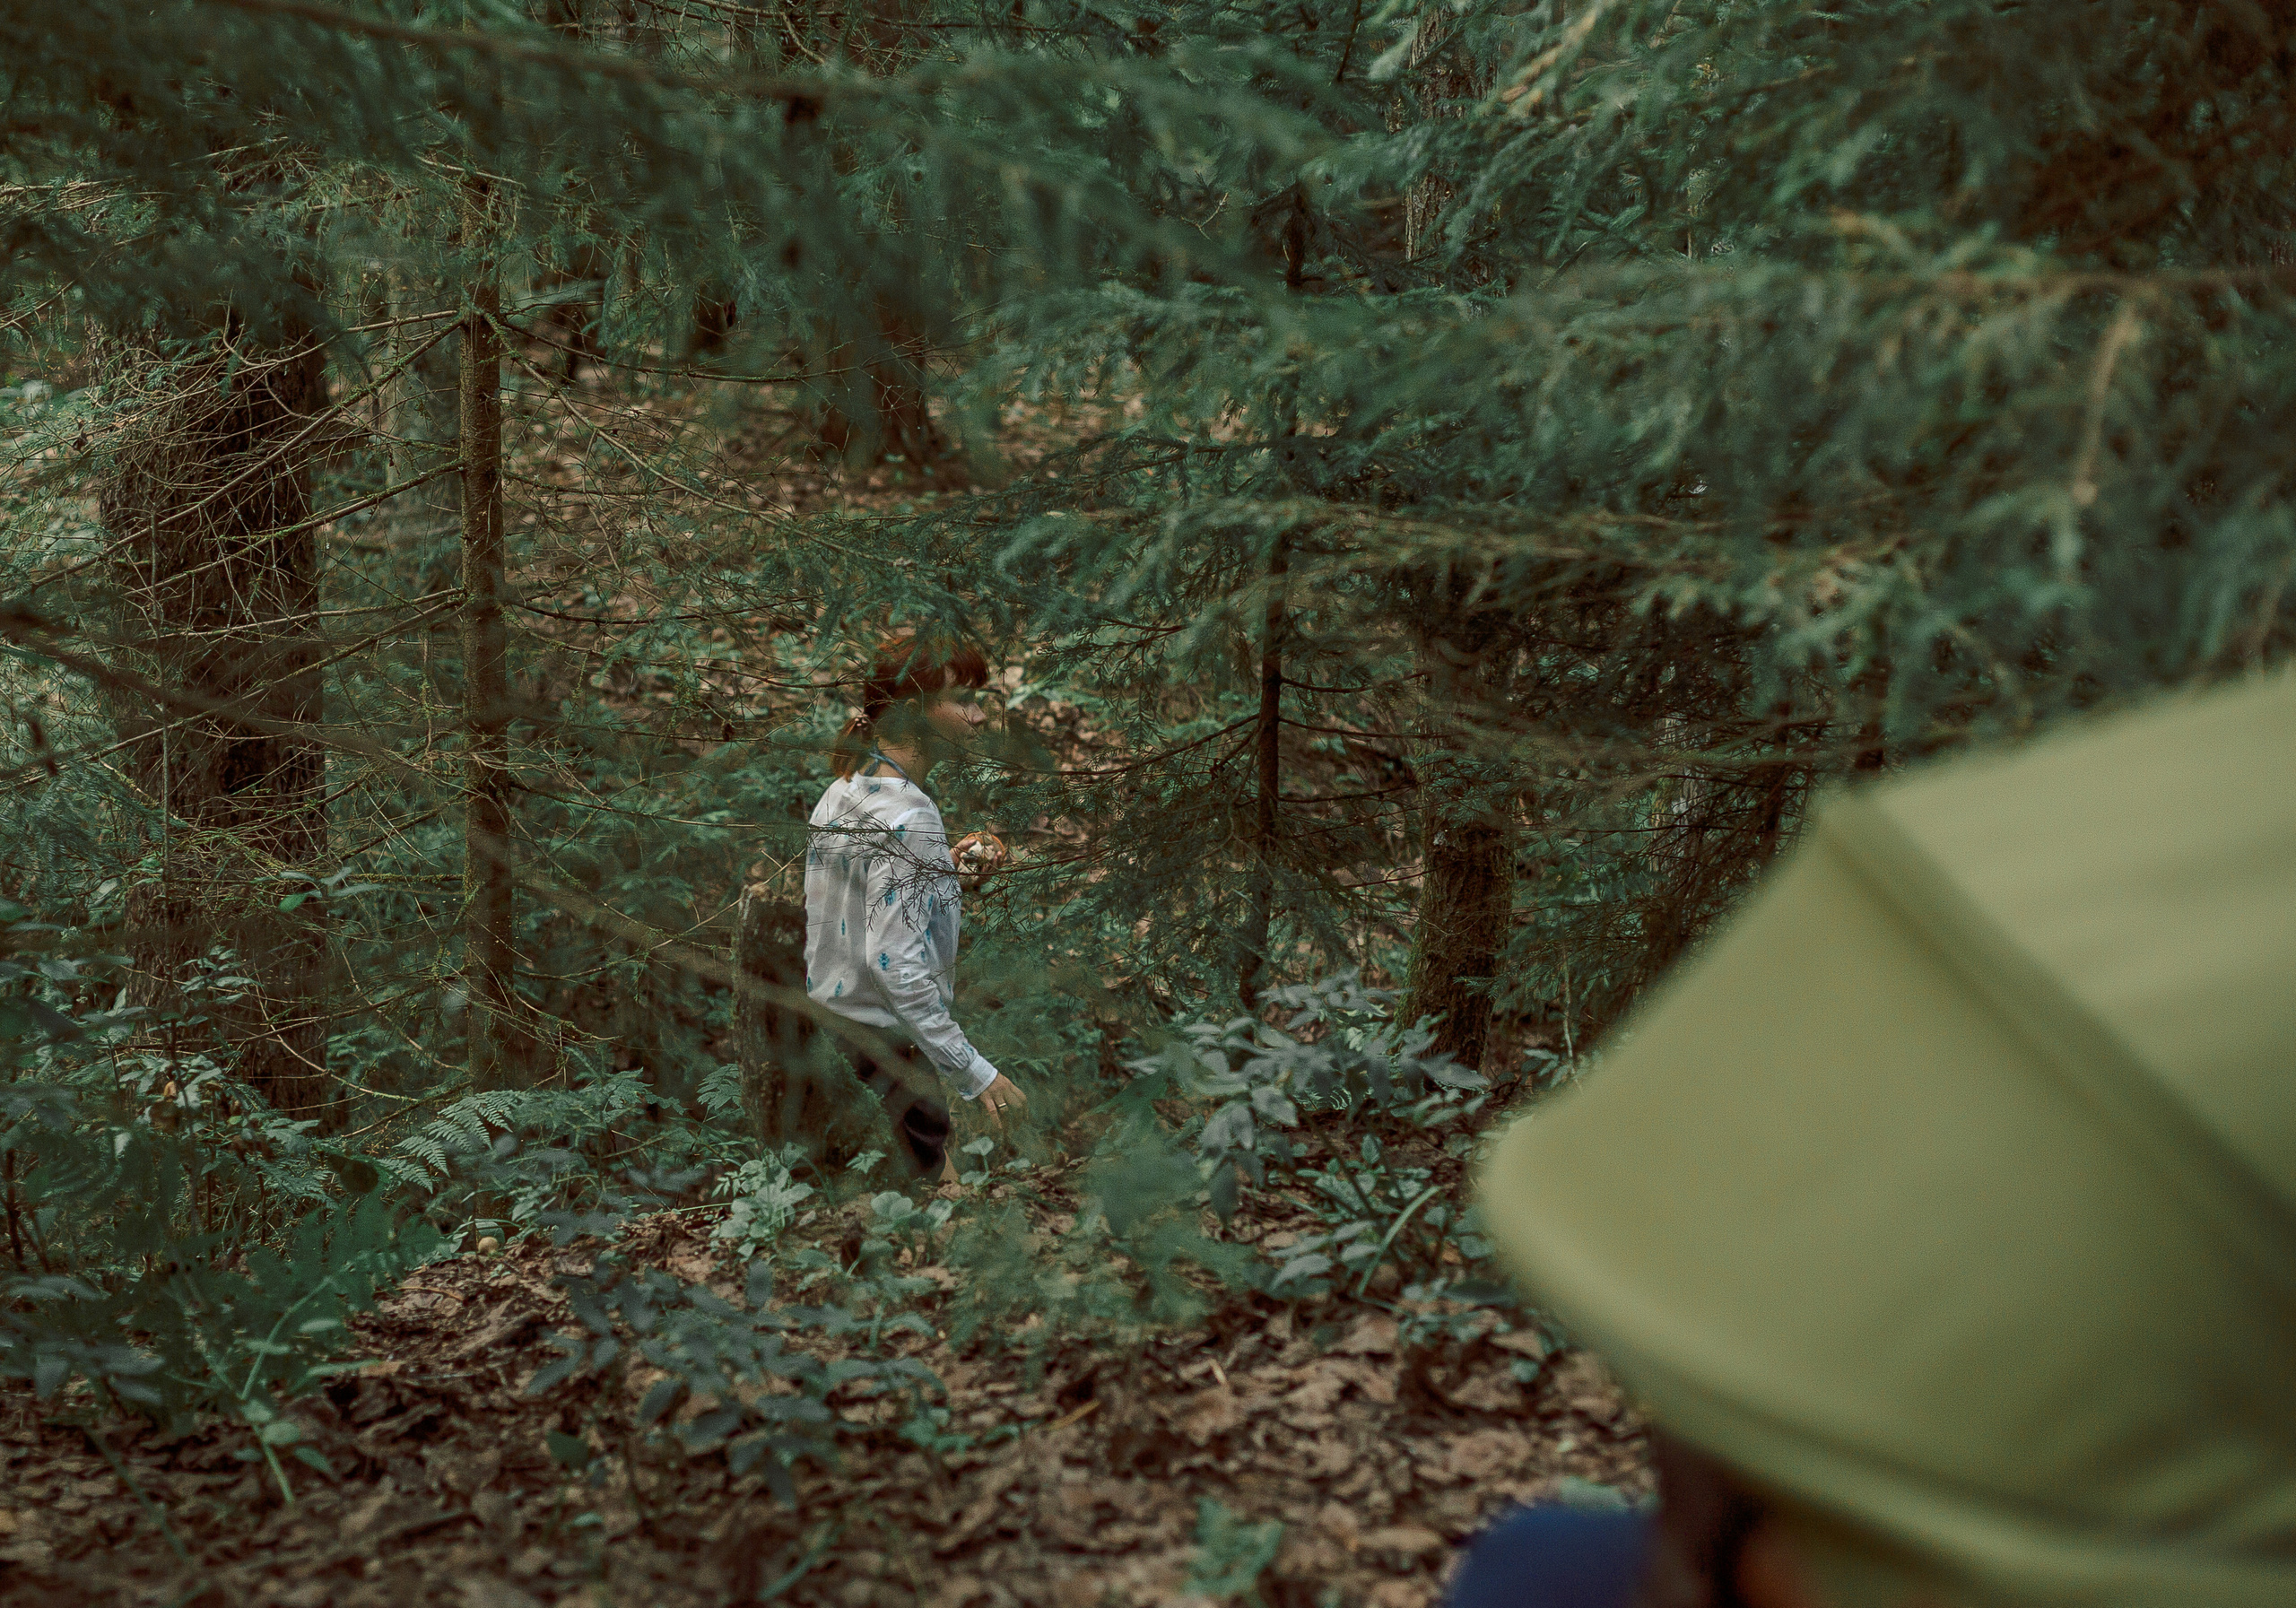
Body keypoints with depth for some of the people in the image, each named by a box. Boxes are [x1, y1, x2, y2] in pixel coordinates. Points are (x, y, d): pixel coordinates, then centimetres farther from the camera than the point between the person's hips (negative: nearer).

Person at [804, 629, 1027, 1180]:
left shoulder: (842, 792, 7)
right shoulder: (906, 817, -22)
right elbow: (895, 965, -27)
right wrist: (975, 1072, -25)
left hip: (828, 1027, 10)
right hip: (886, 1050, -10)